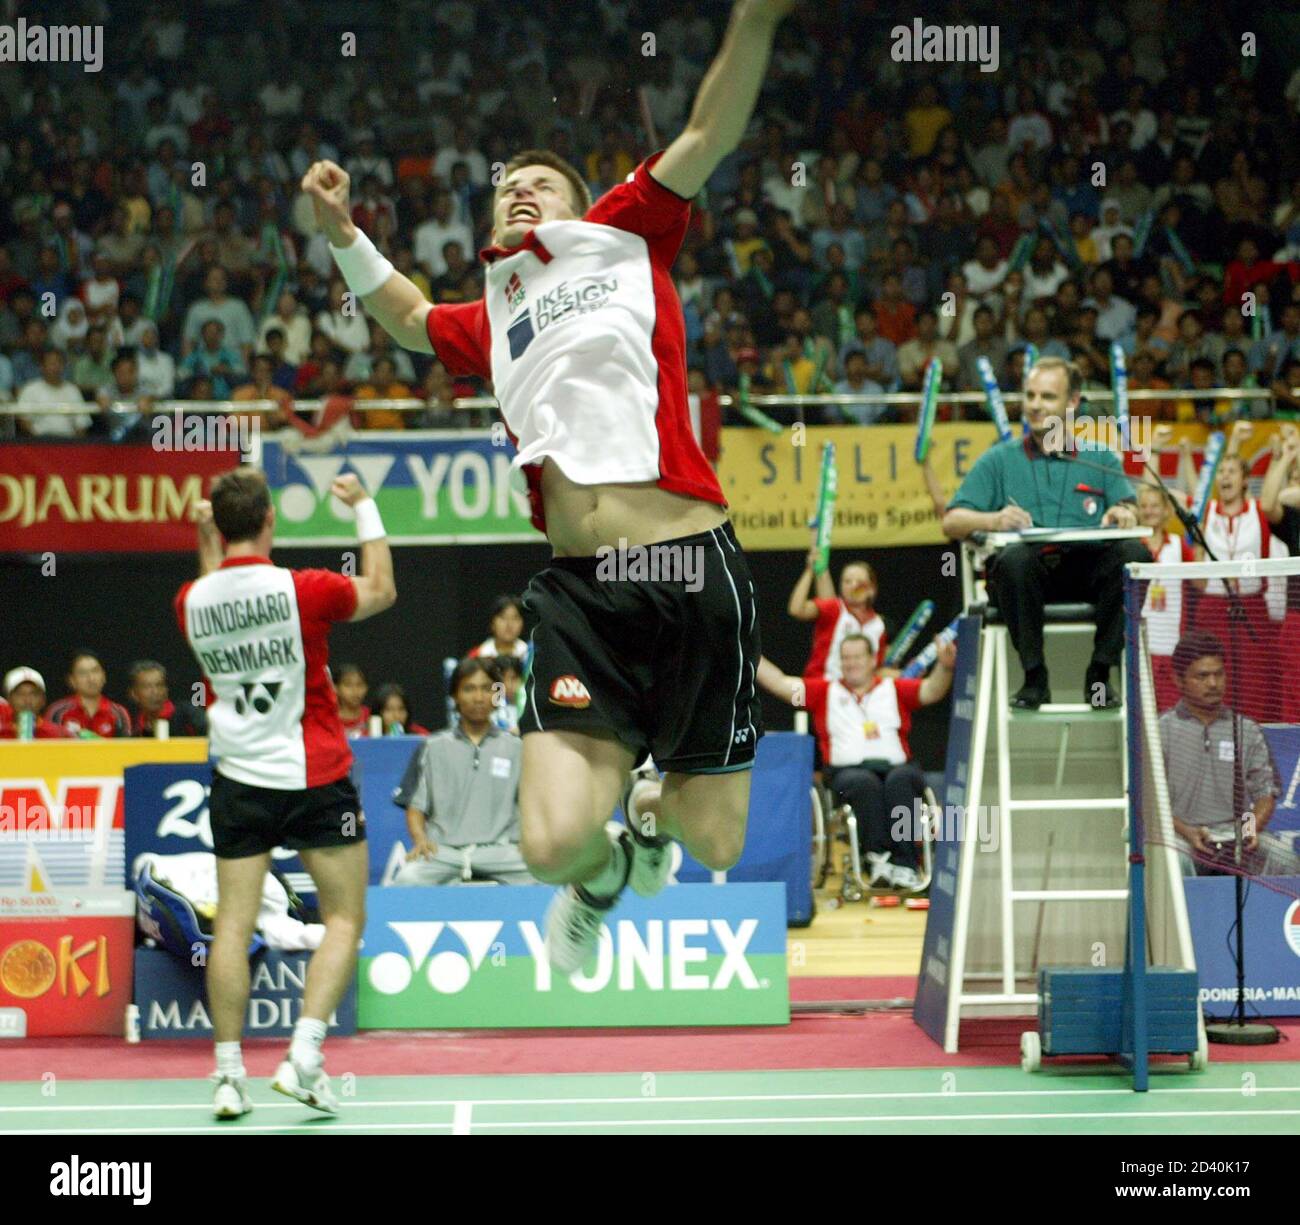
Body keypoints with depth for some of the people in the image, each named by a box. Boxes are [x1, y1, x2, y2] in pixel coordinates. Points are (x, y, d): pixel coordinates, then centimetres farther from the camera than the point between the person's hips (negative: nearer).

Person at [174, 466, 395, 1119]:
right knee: (344, 920, 6)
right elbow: (381, 590, 7)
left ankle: (229, 1073, 4)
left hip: (238, 779, 3)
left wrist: (205, 543, 24)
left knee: (233, 925, 6)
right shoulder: (304, 589, -13)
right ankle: (304, 1054, -6)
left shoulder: (191, 602, -3)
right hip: (316, 778, -3)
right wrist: (364, 507, 15)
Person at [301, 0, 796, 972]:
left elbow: (713, 133, 4)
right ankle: (604, 873, 24)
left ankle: (655, 811, 40)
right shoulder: (488, 321, 24)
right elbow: (410, 318, 45)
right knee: (554, 843, -13)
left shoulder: (627, 234, 14)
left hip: (693, 566, -2)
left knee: (712, 843, 3)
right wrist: (344, 235, 32)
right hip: (580, 591, 3)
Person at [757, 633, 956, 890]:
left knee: (900, 780, -35)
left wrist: (944, 666, -13)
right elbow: (780, 683, 14)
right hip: (848, 770, 0)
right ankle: (877, 858, -43)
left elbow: (932, 691, 7)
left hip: (896, 765, 0)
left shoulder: (894, 689, 21)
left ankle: (904, 864, -41)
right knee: (865, 782, -36)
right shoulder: (825, 691, 21)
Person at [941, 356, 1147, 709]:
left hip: (1086, 569, 1)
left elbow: (1130, 511, 6)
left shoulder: (1101, 459, 22)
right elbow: (952, 523, 6)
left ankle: (1099, 675, -21)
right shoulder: (1000, 460, 18)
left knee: (1134, 553, -28)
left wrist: (1125, 514, -19)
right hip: (1028, 573, -1)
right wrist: (993, 520, -16)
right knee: (1015, 557, -36)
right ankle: (1034, 677, -25)